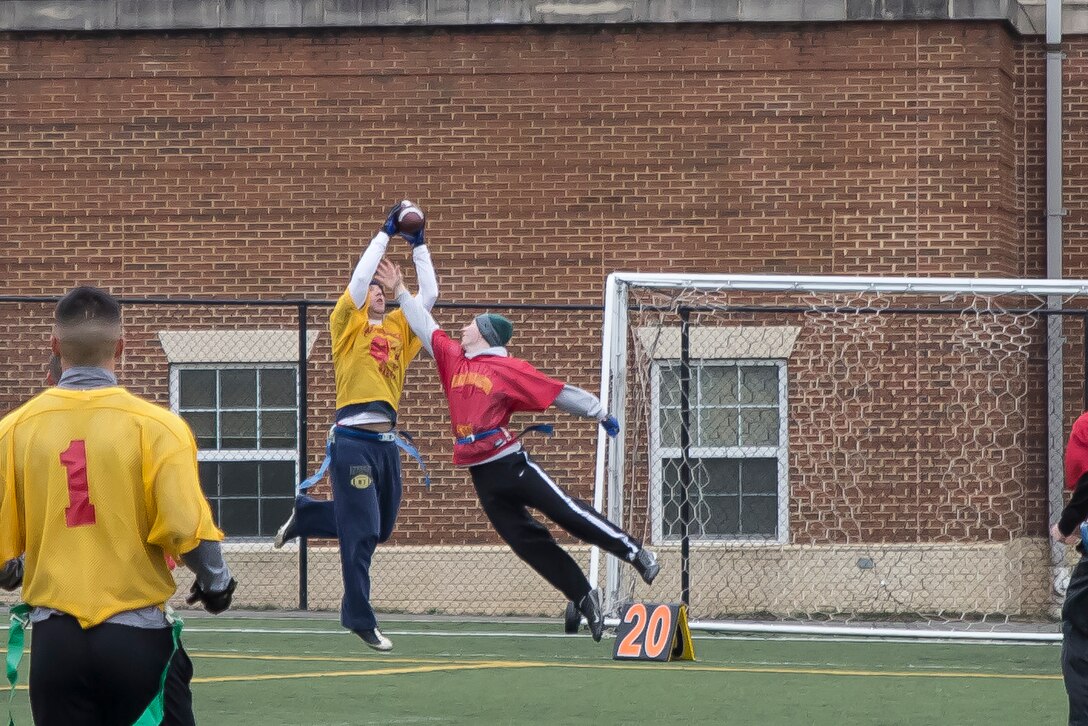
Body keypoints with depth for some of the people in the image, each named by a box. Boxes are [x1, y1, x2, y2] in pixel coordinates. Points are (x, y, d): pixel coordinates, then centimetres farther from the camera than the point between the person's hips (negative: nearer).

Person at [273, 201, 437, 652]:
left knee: (381, 528, 13)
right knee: (362, 533, -6)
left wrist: (418, 244, 9)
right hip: (353, 440, -6)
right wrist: (386, 233, -4)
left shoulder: (398, 327, 17)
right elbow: (359, 278, -9)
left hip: (387, 441, 6)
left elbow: (429, 294, 14)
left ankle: (306, 515, 33)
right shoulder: (348, 323, 3)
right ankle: (361, 619, 1)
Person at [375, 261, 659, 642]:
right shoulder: (453, 359, 12)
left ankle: (636, 553, 2)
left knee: (568, 513, -10)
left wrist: (600, 413, -4)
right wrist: (400, 291, 21)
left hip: (511, 463, -5)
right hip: (481, 474, 5)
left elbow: (559, 392, -4)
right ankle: (584, 599, 8)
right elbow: (425, 327, 21)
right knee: (527, 540, 2)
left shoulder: (509, 368, -5)